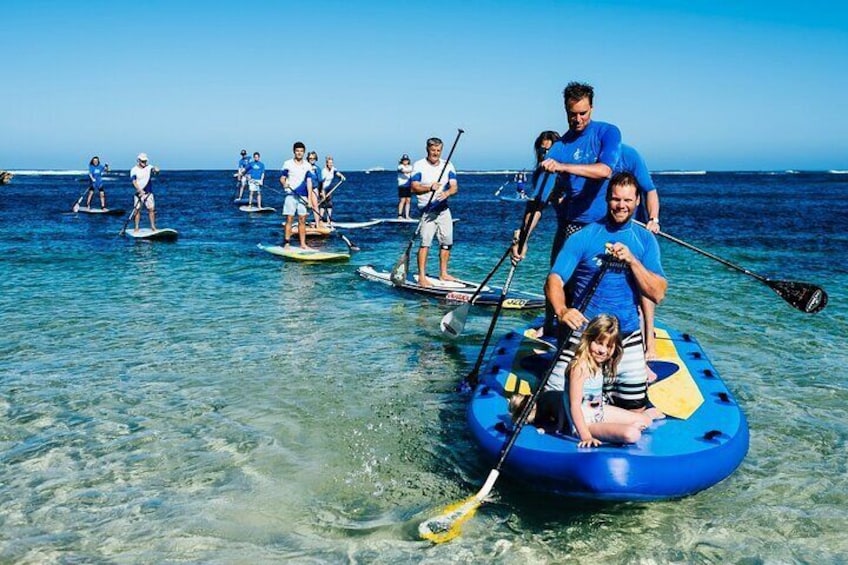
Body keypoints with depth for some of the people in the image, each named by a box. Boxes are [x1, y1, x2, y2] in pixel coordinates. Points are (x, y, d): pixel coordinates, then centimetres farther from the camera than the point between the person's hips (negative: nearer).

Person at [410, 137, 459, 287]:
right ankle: (421, 276, -11)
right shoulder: (419, 165, -3)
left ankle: (443, 273, 21)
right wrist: (429, 188, -26)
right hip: (427, 210, -5)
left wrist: (447, 193, -25)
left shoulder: (448, 165, 7)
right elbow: (414, 187, -9)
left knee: (447, 242, 8)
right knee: (425, 242, -12)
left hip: (444, 209, 5)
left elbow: (454, 187, -2)